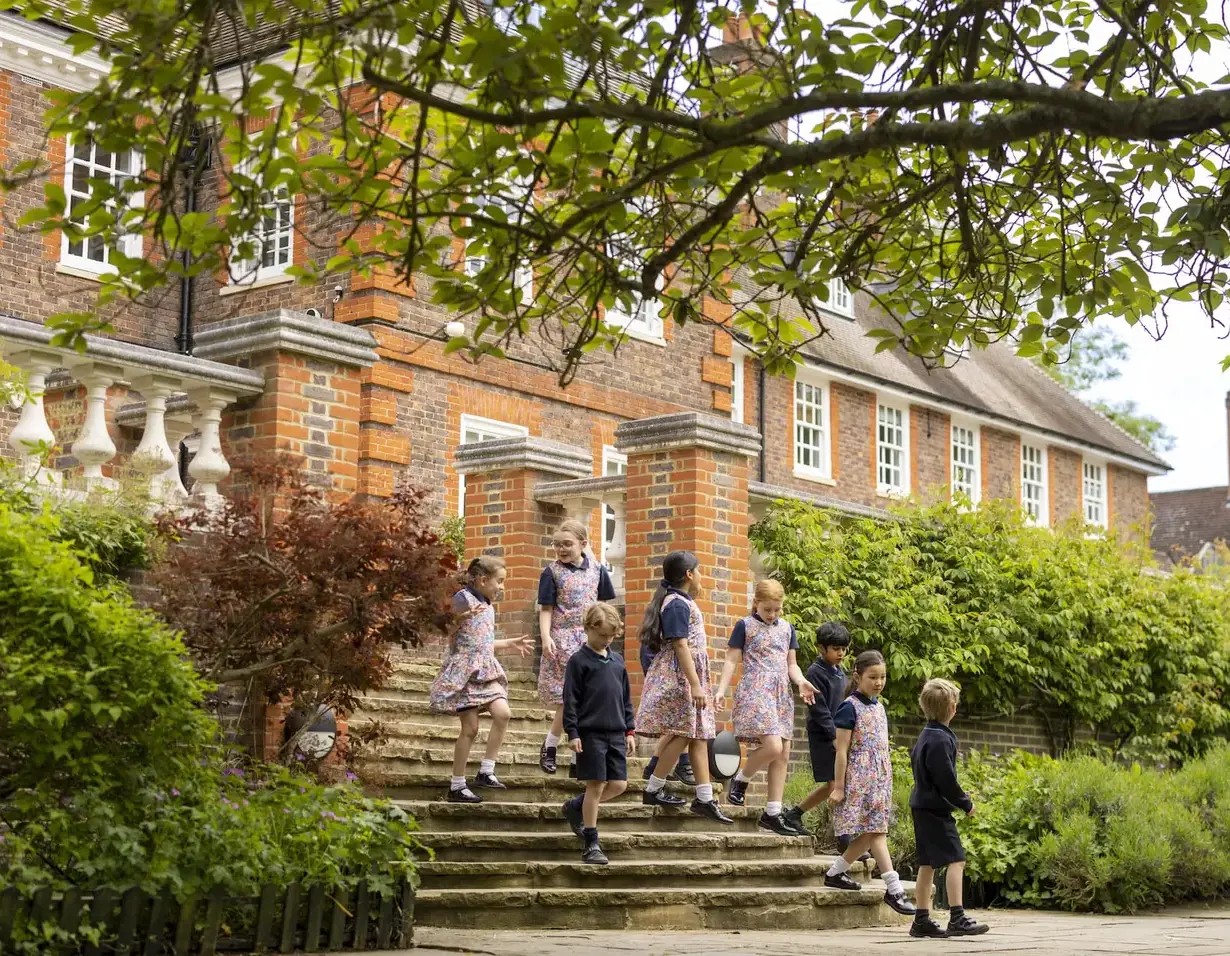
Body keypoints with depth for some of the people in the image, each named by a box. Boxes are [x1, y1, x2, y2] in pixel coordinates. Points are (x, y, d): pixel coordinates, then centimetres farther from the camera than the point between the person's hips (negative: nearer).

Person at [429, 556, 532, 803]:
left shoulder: (488, 606, 16)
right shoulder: (463, 599, -10)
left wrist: (510, 644, 29)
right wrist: (462, 617, -26)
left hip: (485, 670, 8)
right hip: (463, 669, -8)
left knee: (503, 713, -12)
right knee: (470, 727, -7)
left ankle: (486, 772, -2)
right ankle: (457, 786, 4)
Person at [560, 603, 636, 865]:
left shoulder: (617, 661, 13)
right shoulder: (579, 661, -3)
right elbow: (570, 700, -6)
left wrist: (629, 730, 14)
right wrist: (572, 733, -12)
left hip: (616, 733, 6)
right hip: (590, 732, -6)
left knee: (618, 785, 2)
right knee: (596, 785, -4)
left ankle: (576, 807, 26)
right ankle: (591, 845, 5)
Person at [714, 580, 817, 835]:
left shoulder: (787, 628, 17)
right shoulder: (745, 626, 1)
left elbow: (791, 664, 18)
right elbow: (732, 661, -1)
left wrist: (801, 681, -3)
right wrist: (722, 689, -13)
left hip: (781, 694, 6)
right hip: (755, 692, -6)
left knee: (783, 755, 2)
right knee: (772, 746, -22)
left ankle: (772, 814, 6)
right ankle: (740, 780, 5)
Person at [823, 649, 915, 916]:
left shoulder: (878, 707, 14)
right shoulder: (850, 707, -9)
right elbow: (841, 750, -10)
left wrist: (886, 781, 20)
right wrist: (838, 786, -11)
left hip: (879, 778, 8)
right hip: (859, 779, -8)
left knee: (870, 832, 8)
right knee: (876, 831, -9)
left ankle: (835, 873, 21)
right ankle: (894, 888, -10)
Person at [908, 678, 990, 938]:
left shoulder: (926, 736, 14)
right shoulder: (940, 739, -17)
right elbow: (946, 779, -21)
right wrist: (966, 804, -7)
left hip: (923, 807, 10)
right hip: (936, 809, -10)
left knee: (928, 864, 11)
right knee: (956, 859, -12)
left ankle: (921, 921, 13)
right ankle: (957, 919, -16)